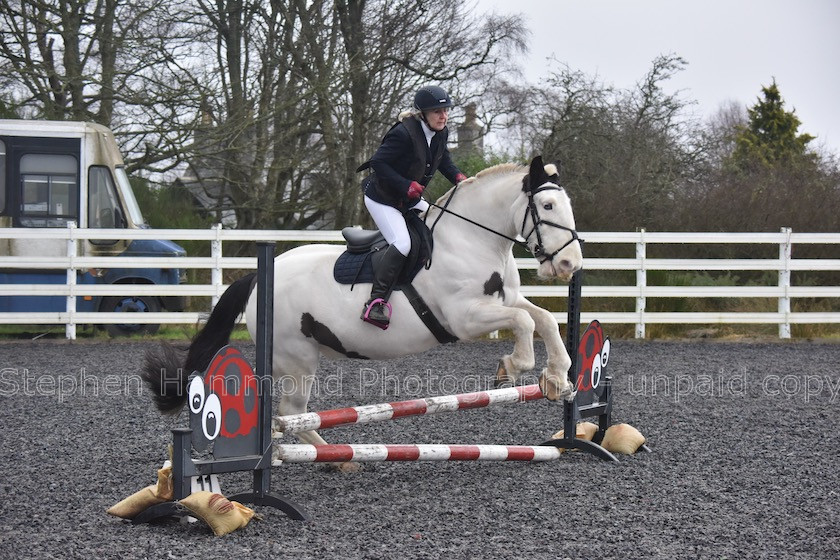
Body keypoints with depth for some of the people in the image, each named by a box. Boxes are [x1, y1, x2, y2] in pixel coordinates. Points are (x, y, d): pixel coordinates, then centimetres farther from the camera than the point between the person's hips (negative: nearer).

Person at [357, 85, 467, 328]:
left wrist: (458, 177, -2)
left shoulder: (440, 134, -1)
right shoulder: (403, 134, -27)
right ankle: (376, 303, -28)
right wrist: (406, 186, -30)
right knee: (402, 243, -27)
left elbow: (443, 160, 17)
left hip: (409, 199, 9)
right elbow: (378, 163, -25)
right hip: (381, 198, -9)